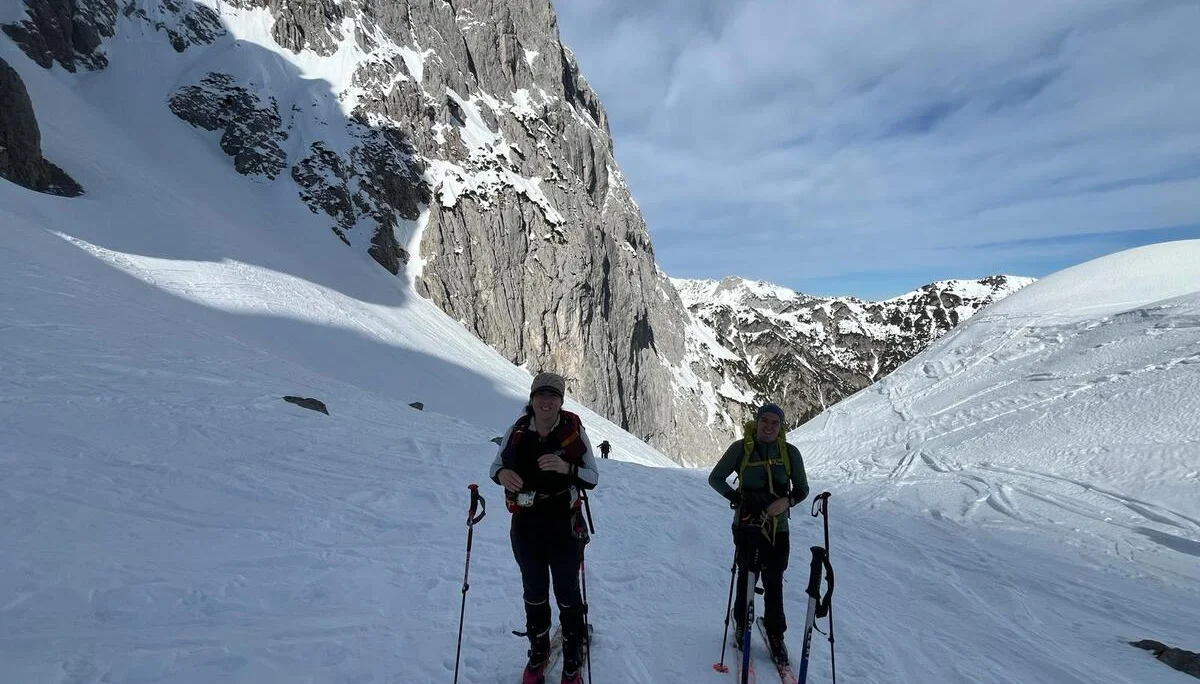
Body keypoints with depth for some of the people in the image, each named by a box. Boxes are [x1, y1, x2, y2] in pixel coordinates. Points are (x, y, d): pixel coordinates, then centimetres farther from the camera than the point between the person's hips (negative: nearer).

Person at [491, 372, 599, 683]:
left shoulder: (574, 431, -12)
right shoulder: (517, 431, -6)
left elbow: (593, 477, -8)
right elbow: (497, 465, 6)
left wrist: (566, 468, -28)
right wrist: (502, 474, -18)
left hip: (564, 527, -2)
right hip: (525, 526, 2)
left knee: (567, 593, 11)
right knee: (534, 591, 19)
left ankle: (573, 658, 32)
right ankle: (538, 649, 42)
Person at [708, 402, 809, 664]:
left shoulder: (790, 452, -3)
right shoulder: (741, 448, -8)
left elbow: (802, 488, 6)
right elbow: (715, 478, 0)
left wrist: (787, 501, -15)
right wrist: (738, 498, -14)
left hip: (777, 528, 1)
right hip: (747, 525, -1)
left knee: (774, 583, 4)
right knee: (747, 577, 7)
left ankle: (776, 635, 24)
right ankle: (742, 625, 32)